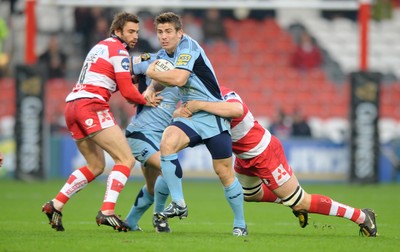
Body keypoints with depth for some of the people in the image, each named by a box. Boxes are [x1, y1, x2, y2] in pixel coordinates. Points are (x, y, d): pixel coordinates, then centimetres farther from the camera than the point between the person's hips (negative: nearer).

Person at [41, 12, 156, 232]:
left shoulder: (101, 46, 25)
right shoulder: (119, 51, -3)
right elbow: (127, 92, -5)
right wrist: (146, 101, 12)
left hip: (72, 105, 9)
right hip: (91, 106, -9)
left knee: (96, 166, 19)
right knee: (126, 159, -10)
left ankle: (55, 205, 13)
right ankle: (107, 211, -23)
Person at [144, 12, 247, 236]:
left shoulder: (188, 46, -15)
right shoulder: (163, 55, 9)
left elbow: (178, 78, -28)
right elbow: (163, 79, 29)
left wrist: (152, 73, -12)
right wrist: (151, 89, 6)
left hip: (213, 114, -6)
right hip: (190, 115, 6)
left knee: (224, 172, -3)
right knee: (167, 142, -25)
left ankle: (240, 224, 12)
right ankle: (179, 204, -20)